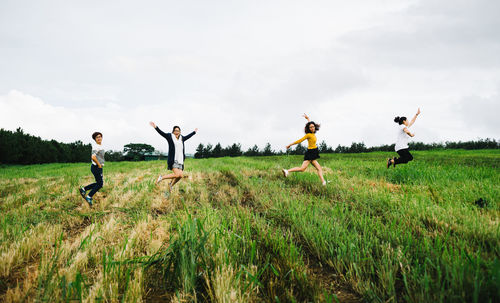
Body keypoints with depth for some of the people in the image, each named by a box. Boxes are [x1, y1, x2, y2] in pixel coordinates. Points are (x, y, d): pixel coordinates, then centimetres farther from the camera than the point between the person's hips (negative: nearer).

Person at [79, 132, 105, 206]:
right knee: (100, 184, -2)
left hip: (99, 167, 9)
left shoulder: (101, 146, 12)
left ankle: (83, 189, 20)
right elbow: (93, 157, -31)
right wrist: (99, 164, -20)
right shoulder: (96, 147, -18)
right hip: (96, 167, -9)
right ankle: (89, 197, 6)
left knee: (99, 183, 16)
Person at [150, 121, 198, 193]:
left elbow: (187, 136, 34)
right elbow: (161, 133, -7)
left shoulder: (181, 138, 17)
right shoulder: (170, 136, 2)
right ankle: (161, 177, -1)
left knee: (180, 176, -4)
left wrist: (194, 132, 47)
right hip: (172, 160, -6)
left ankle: (171, 185, 22)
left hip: (180, 161, 6)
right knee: (177, 174, -20)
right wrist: (155, 127, -20)